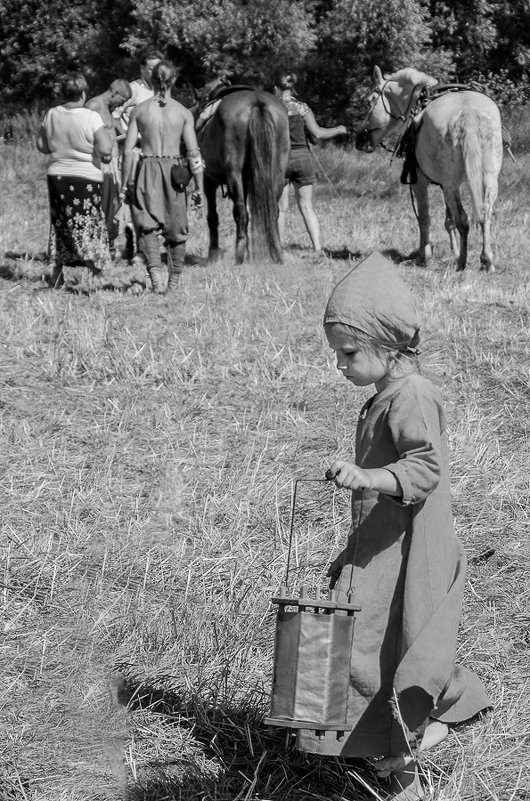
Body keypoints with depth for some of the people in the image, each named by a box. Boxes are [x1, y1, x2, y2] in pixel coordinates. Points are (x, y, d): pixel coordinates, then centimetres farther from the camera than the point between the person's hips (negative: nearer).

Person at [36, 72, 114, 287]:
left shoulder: (51, 114, 0)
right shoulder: (91, 117, -14)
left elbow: (41, 145, 8)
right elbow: (105, 149, -19)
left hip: (57, 174, 4)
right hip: (86, 177, -4)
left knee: (60, 223, 16)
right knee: (88, 224, 2)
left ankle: (57, 271, 20)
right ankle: (93, 270, -2)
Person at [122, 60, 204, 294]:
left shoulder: (140, 110, 1)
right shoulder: (184, 113, -1)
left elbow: (128, 150, -2)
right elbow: (194, 153, -4)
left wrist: (127, 182, 5)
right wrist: (199, 187, 1)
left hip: (147, 169, -1)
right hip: (175, 171, 1)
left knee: (147, 226, -1)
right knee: (177, 228, 15)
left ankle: (155, 270, -25)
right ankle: (174, 281, 27)